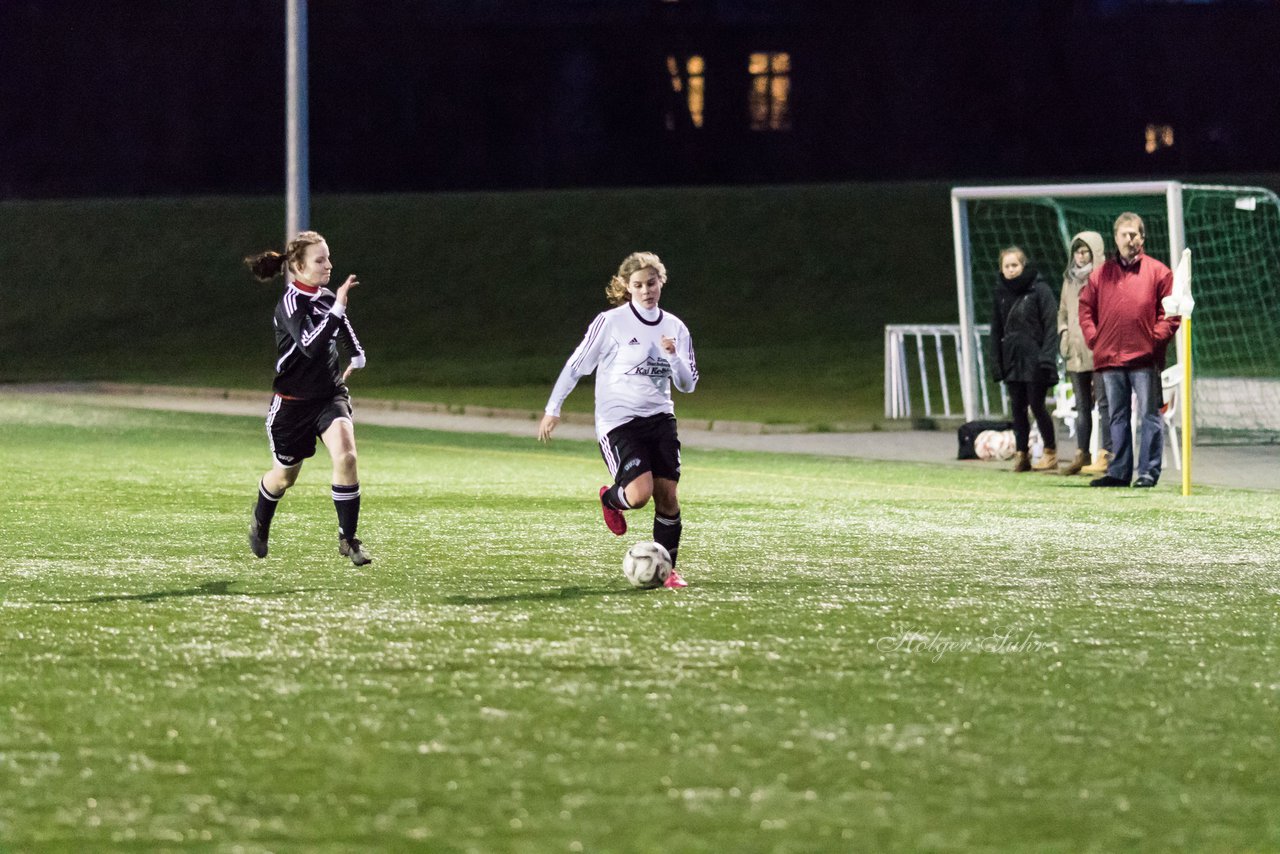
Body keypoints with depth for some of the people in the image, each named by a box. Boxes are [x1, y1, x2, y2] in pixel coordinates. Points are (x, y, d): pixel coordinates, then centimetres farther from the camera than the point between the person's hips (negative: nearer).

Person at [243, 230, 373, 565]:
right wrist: (338, 308, -40)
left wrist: (357, 357, 13)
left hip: (330, 395, 4)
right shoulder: (290, 303, -19)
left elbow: (344, 328, 25)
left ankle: (348, 538, -13)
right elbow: (310, 345, -35)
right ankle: (260, 523, 46)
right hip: (292, 402, -4)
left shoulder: (327, 297, 2)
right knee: (284, 475, 14)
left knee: (345, 455, -22)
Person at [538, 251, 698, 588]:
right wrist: (553, 410, -2)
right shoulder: (610, 323, -6)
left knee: (667, 494, -4)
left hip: (660, 419, 5)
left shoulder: (675, 328, 9)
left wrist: (674, 356, -10)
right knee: (640, 491, -21)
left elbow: (688, 383, 10)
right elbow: (576, 365, -1)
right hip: (618, 421, -5)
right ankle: (610, 499, 15)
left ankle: (667, 569, 9)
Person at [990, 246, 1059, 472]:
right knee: (1017, 407, 5)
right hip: (1012, 359, 5)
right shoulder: (1001, 293, 10)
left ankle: (1050, 452, 9)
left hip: (1033, 359, -5)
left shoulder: (1039, 290, -6)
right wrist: (996, 361, 8)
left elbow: (1051, 325, -8)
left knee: (1037, 404, -3)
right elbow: (996, 329, 14)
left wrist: (1046, 358, -16)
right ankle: (1021, 453, 9)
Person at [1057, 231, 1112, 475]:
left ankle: (1105, 453, -7)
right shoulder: (1070, 279, 16)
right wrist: (1063, 334, 10)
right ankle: (1082, 453, 15)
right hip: (1076, 352, 7)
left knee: (1103, 402, -7)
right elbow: (1063, 311, 26)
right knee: (1082, 405, 11)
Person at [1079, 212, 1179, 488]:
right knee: (1117, 416, 10)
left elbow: (1170, 311, -1)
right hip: (1109, 357, 4)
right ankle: (1118, 472, 14)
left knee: (1149, 414, -3)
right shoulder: (1100, 274, 12)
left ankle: (1149, 472, -1)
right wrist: (1093, 338, 2)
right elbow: (1085, 308, 14)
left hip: (1145, 357, -4)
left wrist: (1156, 339, -10)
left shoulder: (1158, 272, 2)